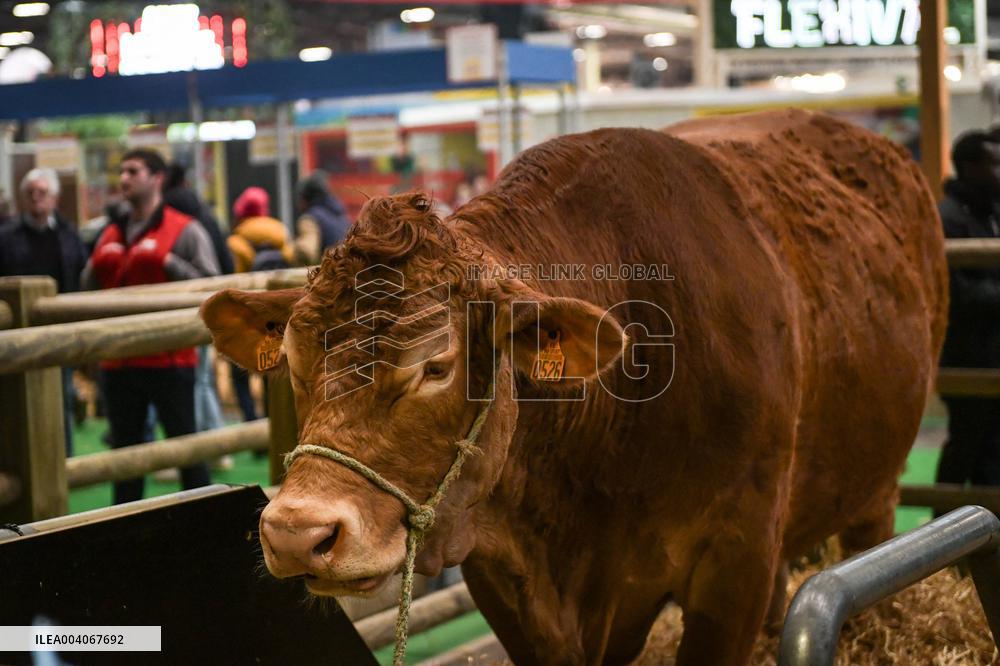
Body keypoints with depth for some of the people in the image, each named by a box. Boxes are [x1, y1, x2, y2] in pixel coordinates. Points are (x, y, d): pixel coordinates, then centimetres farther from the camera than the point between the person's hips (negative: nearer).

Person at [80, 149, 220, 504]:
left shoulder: (185, 231, -2)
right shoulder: (111, 236, 15)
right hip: (119, 362, 6)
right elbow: (88, 291, 18)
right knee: (125, 450, 12)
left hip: (169, 359, -6)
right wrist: (98, 266, -1)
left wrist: (166, 261, -19)